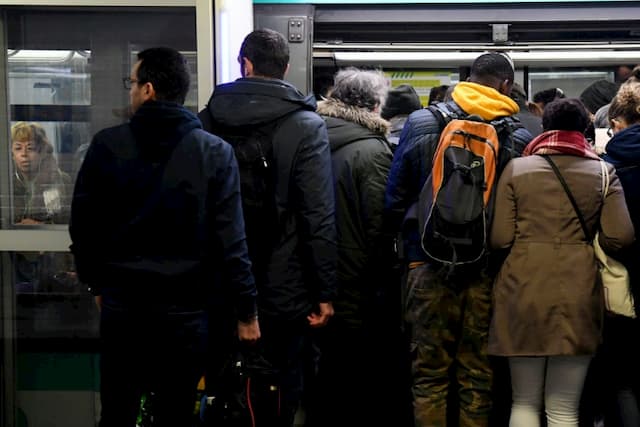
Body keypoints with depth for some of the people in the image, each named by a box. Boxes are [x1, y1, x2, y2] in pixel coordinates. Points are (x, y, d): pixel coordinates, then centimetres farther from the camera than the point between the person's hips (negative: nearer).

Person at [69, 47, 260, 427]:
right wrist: (247, 312, -2)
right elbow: (231, 240, -10)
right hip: (185, 309, -1)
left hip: (121, 305, 1)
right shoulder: (216, 153, -7)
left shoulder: (107, 145, -4)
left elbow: (83, 225, 2)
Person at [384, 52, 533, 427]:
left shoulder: (421, 124, -2)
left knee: (430, 373, 9)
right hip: (488, 270, 0)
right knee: (479, 375, 9)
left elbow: (395, 200, 1)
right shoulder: (519, 137, -4)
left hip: (430, 264, 0)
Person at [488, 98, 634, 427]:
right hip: (577, 291, 0)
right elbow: (619, 238, -4)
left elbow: (500, 238, -3)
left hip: (524, 290, 0)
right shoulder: (603, 172, 4)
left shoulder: (516, 168, 3)